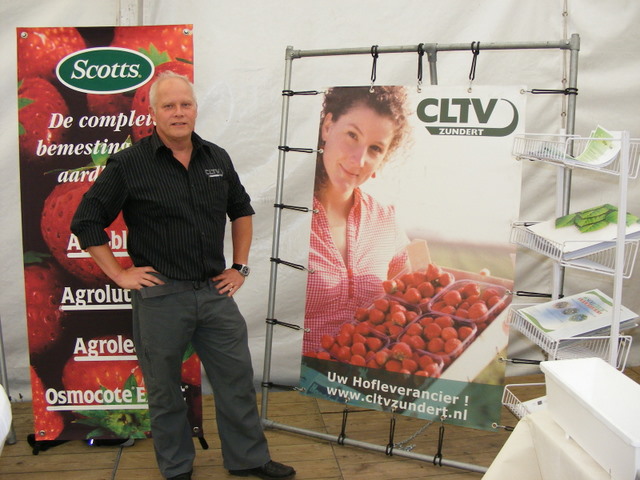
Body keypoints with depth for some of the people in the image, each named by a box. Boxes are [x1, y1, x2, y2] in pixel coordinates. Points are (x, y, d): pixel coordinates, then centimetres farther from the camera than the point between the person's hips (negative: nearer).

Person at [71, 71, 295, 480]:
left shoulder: (217, 158, 6)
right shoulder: (129, 164, -7)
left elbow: (242, 210, 19)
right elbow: (86, 222, -3)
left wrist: (240, 267, 12)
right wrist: (120, 274, -6)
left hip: (215, 291, 4)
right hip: (160, 296, -3)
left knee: (237, 378, 13)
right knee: (165, 389, 12)